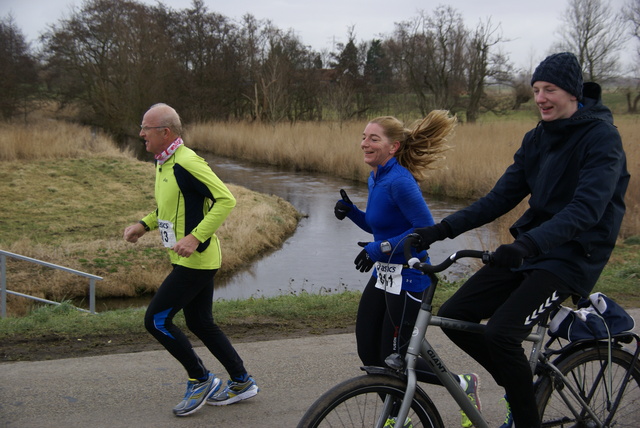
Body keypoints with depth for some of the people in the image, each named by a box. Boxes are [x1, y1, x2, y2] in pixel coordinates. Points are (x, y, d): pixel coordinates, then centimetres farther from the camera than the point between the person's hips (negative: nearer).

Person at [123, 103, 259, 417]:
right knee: (200, 323, 16)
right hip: (188, 260, 10)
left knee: (156, 320, -6)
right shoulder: (164, 163, 11)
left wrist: (196, 237, -28)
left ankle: (201, 380, 9)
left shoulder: (187, 163, -20)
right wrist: (144, 224, 10)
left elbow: (226, 200, -24)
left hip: (196, 260, -10)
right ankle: (242, 383, 27)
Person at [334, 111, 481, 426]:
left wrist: (382, 247, -24)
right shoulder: (375, 179, 8)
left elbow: (427, 230, -23)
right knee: (368, 352, 11)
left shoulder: (400, 181, -21)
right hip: (383, 275, 9)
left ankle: (464, 384, 19)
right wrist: (350, 211, 2)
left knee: (394, 358, -1)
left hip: (407, 279, -9)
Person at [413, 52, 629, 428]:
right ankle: (520, 384, 17)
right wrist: (442, 229, -4)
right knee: (454, 316, -4)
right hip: (528, 249, 7)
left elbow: (587, 208, -26)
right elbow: (502, 196, 7)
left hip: (572, 256, -7)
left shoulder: (602, 136, -13)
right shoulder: (537, 138, 10)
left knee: (501, 332, -26)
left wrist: (529, 244, -41)